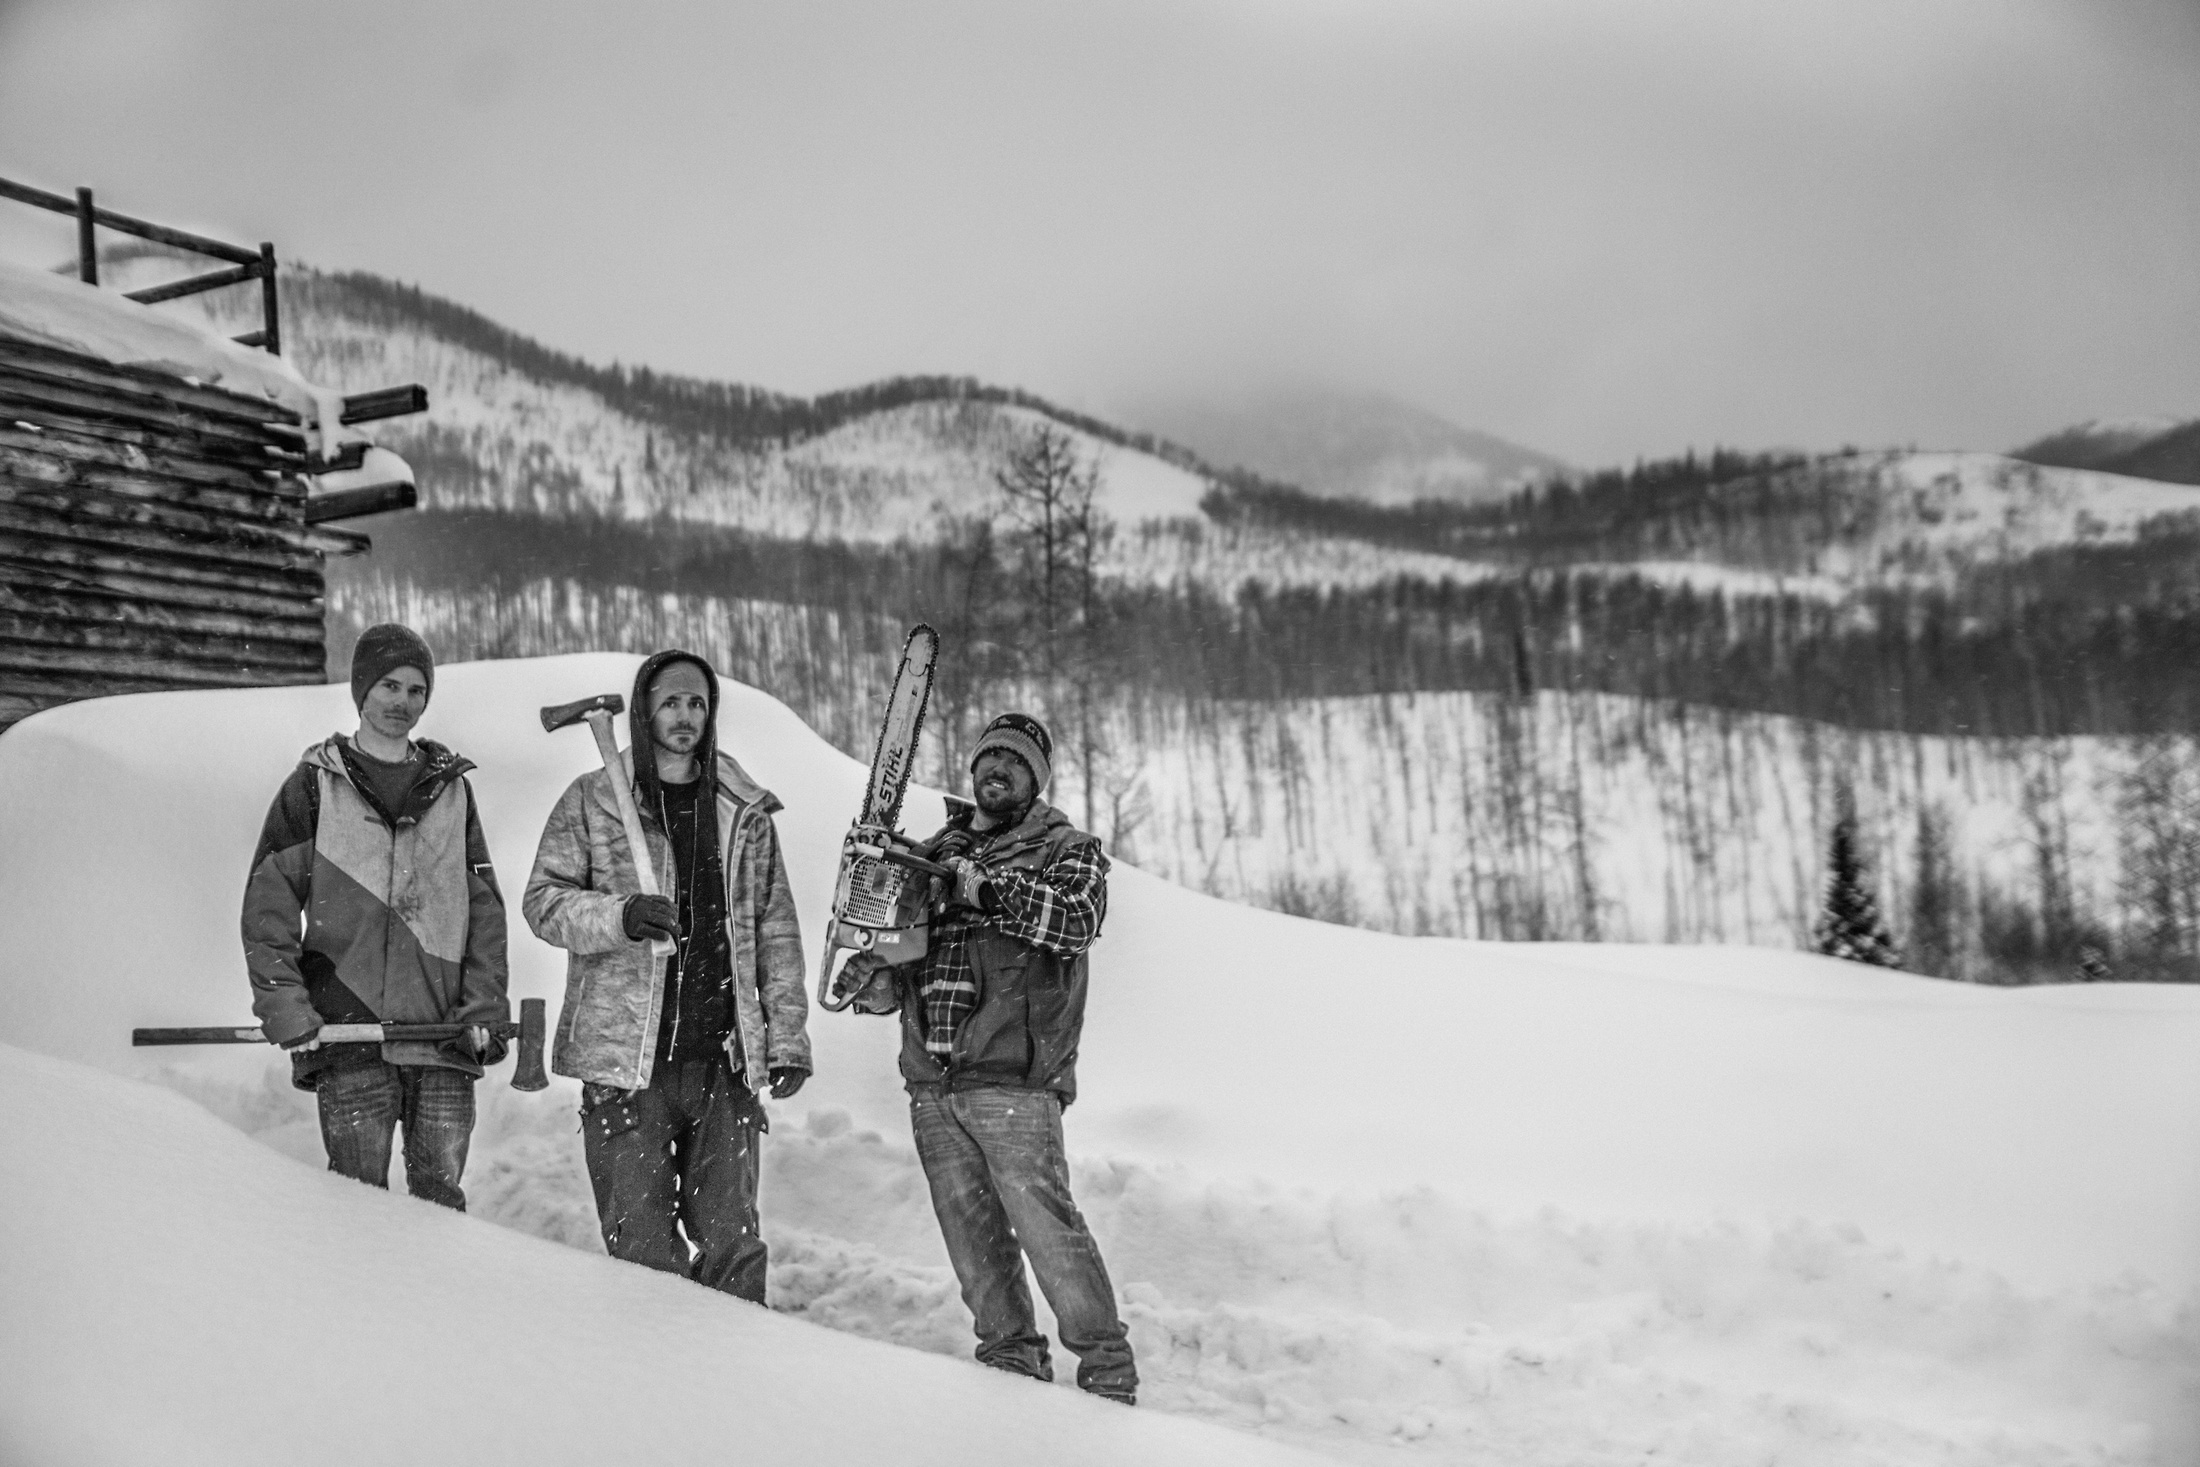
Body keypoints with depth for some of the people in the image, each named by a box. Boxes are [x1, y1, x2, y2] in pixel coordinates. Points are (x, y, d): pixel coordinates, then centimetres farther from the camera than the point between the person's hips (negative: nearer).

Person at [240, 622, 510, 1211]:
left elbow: (484, 903, 13)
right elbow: (268, 899, 3)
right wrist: (282, 1003, -8)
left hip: (444, 1030, 2)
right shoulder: (317, 785, 7)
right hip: (347, 1029, -2)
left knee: (441, 1192, 1)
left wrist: (483, 1006, 2)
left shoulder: (451, 786, 15)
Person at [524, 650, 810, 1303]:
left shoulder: (745, 809, 12)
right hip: (627, 1060, -2)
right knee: (641, 1244, -1)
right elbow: (543, 900, 1)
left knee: (732, 1244, 4)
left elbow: (776, 927, 14)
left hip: (725, 1061, 2)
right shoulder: (590, 802, 4)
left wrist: (788, 1033, 7)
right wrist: (620, 916, -17)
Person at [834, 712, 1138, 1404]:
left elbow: (1075, 919, -15)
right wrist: (874, 984, -2)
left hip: (1012, 1081, -5)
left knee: (1047, 1225, -11)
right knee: (972, 1236, 8)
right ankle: (1012, 1358, 20)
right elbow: (896, 958, 21)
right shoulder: (931, 853, 21)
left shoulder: (1067, 849, 6)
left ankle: (1108, 1372, -3)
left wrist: (982, 886, -22)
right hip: (931, 1086, 5)